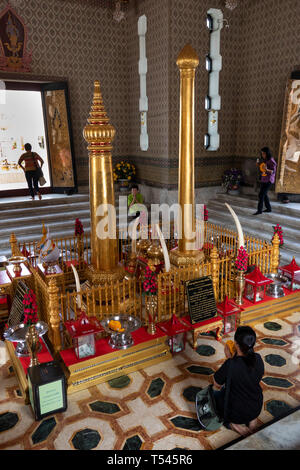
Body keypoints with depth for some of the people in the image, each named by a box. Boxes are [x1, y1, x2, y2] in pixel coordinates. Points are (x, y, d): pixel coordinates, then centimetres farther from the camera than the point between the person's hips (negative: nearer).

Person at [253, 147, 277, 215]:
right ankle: (268, 208, 28)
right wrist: (259, 164, 3)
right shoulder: (265, 160, 8)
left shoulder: (271, 161, -16)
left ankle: (259, 210, -3)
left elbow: (273, 171, -17)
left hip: (268, 181, -9)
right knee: (264, 194, 16)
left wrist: (267, 170, -35)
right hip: (263, 179, 9)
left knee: (261, 195, -10)